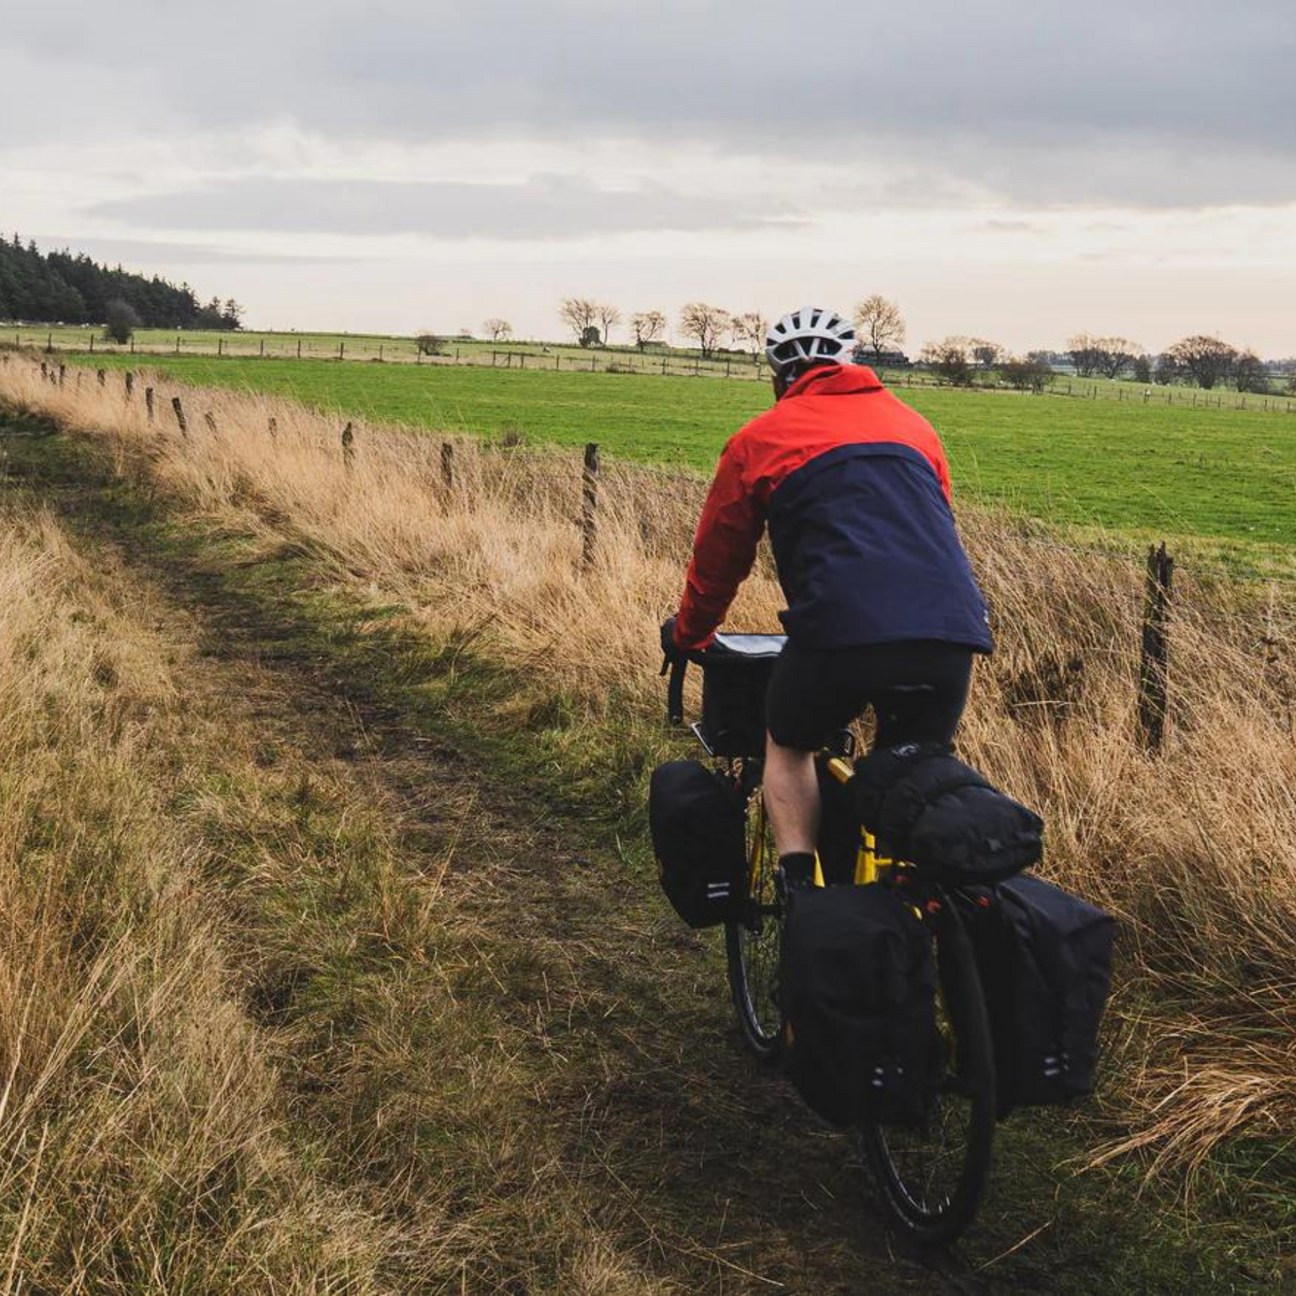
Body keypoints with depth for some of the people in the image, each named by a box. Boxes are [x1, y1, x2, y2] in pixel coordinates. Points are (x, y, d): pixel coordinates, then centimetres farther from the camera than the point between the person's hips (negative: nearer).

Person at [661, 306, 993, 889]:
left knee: (788, 747, 24)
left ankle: (800, 888, 7)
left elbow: (718, 557, 23)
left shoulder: (759, 439, 15)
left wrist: (685, 635, 41)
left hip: (841, 628, -3)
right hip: (952, 633, 3)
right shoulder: (911, 423, 27)